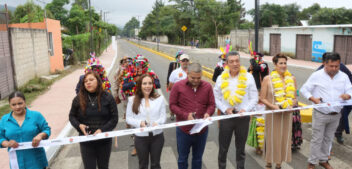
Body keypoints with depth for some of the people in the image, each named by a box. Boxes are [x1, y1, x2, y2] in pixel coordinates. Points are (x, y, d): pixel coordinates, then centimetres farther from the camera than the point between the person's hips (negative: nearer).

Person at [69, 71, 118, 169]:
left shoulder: (108, 98, -5)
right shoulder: (78, 99, -2)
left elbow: (114, 118, -5)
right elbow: (72, 116, 9)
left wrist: (102, 130, -19)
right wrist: (79, 125, -11)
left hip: (104, 140, 0)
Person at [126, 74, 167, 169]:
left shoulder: (160, 98, -1)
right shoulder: (132, 100, -3)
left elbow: (163, 116, -1)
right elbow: (128, 118, -1)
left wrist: (158, 123, -22)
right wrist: (139, 123, -19)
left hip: (157, 136, 1)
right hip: (140, 137, 0)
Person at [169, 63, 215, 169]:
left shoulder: (207, 86, -1)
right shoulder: (178, 86, -7)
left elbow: (212, 104, 5)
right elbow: (172, 105, -6)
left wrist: (208, 113, -16)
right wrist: (185, 115, -19)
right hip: (184, 129, -2)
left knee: (198, 158, 18)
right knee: (182, 158, 14)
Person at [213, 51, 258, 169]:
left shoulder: (248, 77, -3)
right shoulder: (221, 78, -1)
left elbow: (254, 98, -1)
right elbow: (216, 98, 2)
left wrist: (245, 109, -14)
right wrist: (225, 109, -12)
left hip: (243, 116, 0)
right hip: (226, 115, 0)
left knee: (240, 148, 15)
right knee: (223, 148, 9)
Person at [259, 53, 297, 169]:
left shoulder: (292, 79, 3)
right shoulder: (268, 79, -7)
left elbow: (294, 97, 10)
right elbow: (262, 98, -6)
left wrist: (291, 105, -10)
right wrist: (272, 106, -20)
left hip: (287, 114, 3)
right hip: (272, 114, -3)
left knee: (284, 138, 10)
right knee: (272, 138, 4)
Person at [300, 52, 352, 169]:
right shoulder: (317, 76, -8)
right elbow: (304, 90, -4)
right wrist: (314, 99, -20)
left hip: (336, 115, 4)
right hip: (320, 114, -4)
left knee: (328, 139, 17)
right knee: (317, 139, 3)